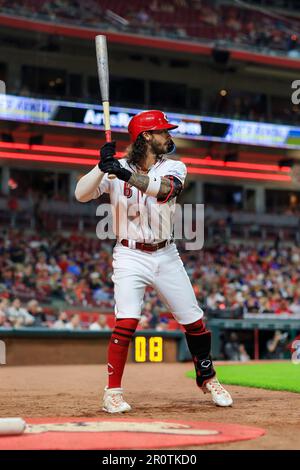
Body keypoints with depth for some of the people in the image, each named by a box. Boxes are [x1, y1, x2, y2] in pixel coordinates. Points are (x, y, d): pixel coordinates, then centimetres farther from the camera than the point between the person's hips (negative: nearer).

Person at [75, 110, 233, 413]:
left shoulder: (174, 167, 0)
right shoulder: (116, 168, -2)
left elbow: (164, 189, -23)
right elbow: (81, 195, -11)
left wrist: (125, 174, -34)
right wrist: (102, 166, -23)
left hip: (166, 256, 3)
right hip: (130, 257, -3)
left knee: (194, 322, 7)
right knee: (126, 322, -18)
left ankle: (207, 378, 29)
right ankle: (112, 393, -8)